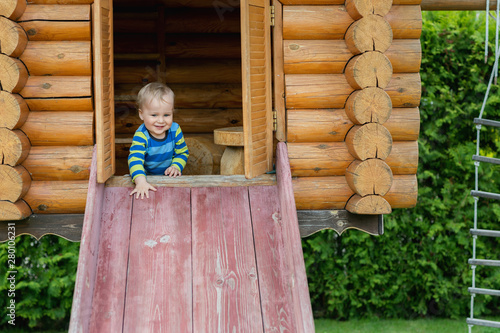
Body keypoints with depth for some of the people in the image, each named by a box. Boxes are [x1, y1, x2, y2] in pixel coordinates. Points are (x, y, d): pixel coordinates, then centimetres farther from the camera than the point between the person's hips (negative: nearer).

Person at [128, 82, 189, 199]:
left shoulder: (175, 130, -9)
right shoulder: (141, 136, -22)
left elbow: (182, 152, 5)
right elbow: (135, 159, -35)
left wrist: (176, 167, -16)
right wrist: (141, 181, -52)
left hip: (170, 177, 1)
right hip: (147, 176, -1)